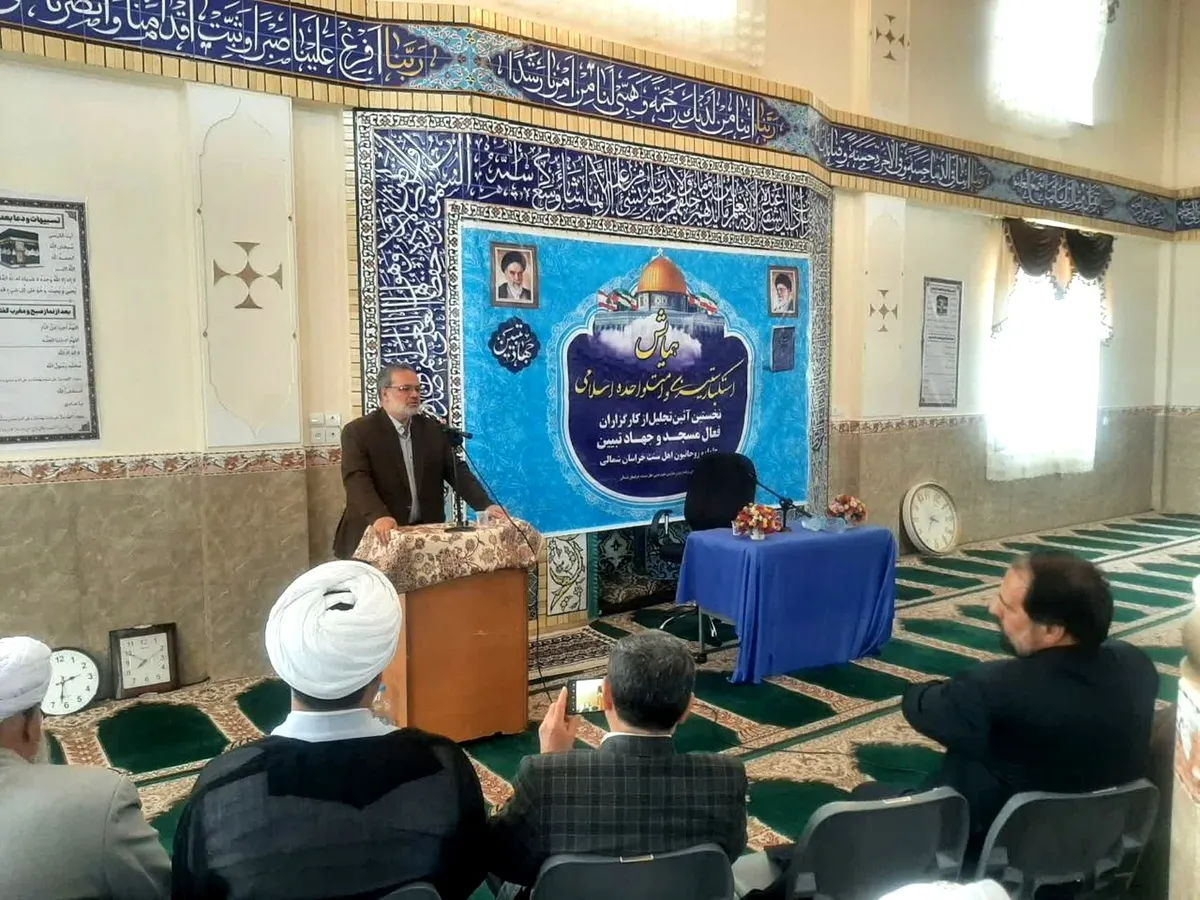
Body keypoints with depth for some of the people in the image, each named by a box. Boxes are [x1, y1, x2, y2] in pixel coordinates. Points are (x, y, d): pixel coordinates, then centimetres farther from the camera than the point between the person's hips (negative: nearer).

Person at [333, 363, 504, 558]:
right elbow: (357, 480, -15)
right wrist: (378, 517, -32)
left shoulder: (433, 429, 10)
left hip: (426, 533, 4)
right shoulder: (358, 432, -3)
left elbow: (457, 470, 6)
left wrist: (486, 505, -8)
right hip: (375, 535, -3)